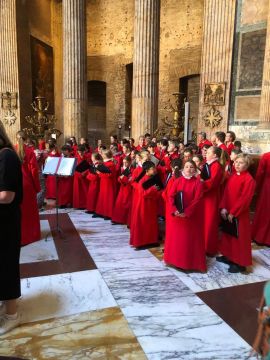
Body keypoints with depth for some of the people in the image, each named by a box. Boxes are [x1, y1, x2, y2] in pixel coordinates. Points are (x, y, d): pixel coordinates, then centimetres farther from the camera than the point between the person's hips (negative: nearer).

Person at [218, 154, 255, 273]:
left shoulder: (249, 179, -16)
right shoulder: (232, 177, 8)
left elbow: (245, 199, -19)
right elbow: (226, 193, 8)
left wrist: (233, 212, -18)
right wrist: (223, 208, -3)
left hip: (240, 214, -8)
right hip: (228, 212, 8)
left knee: (239, 237, 2)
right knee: (228, 235, 18)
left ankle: (240, 263, 13)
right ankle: (228, 256, 34)